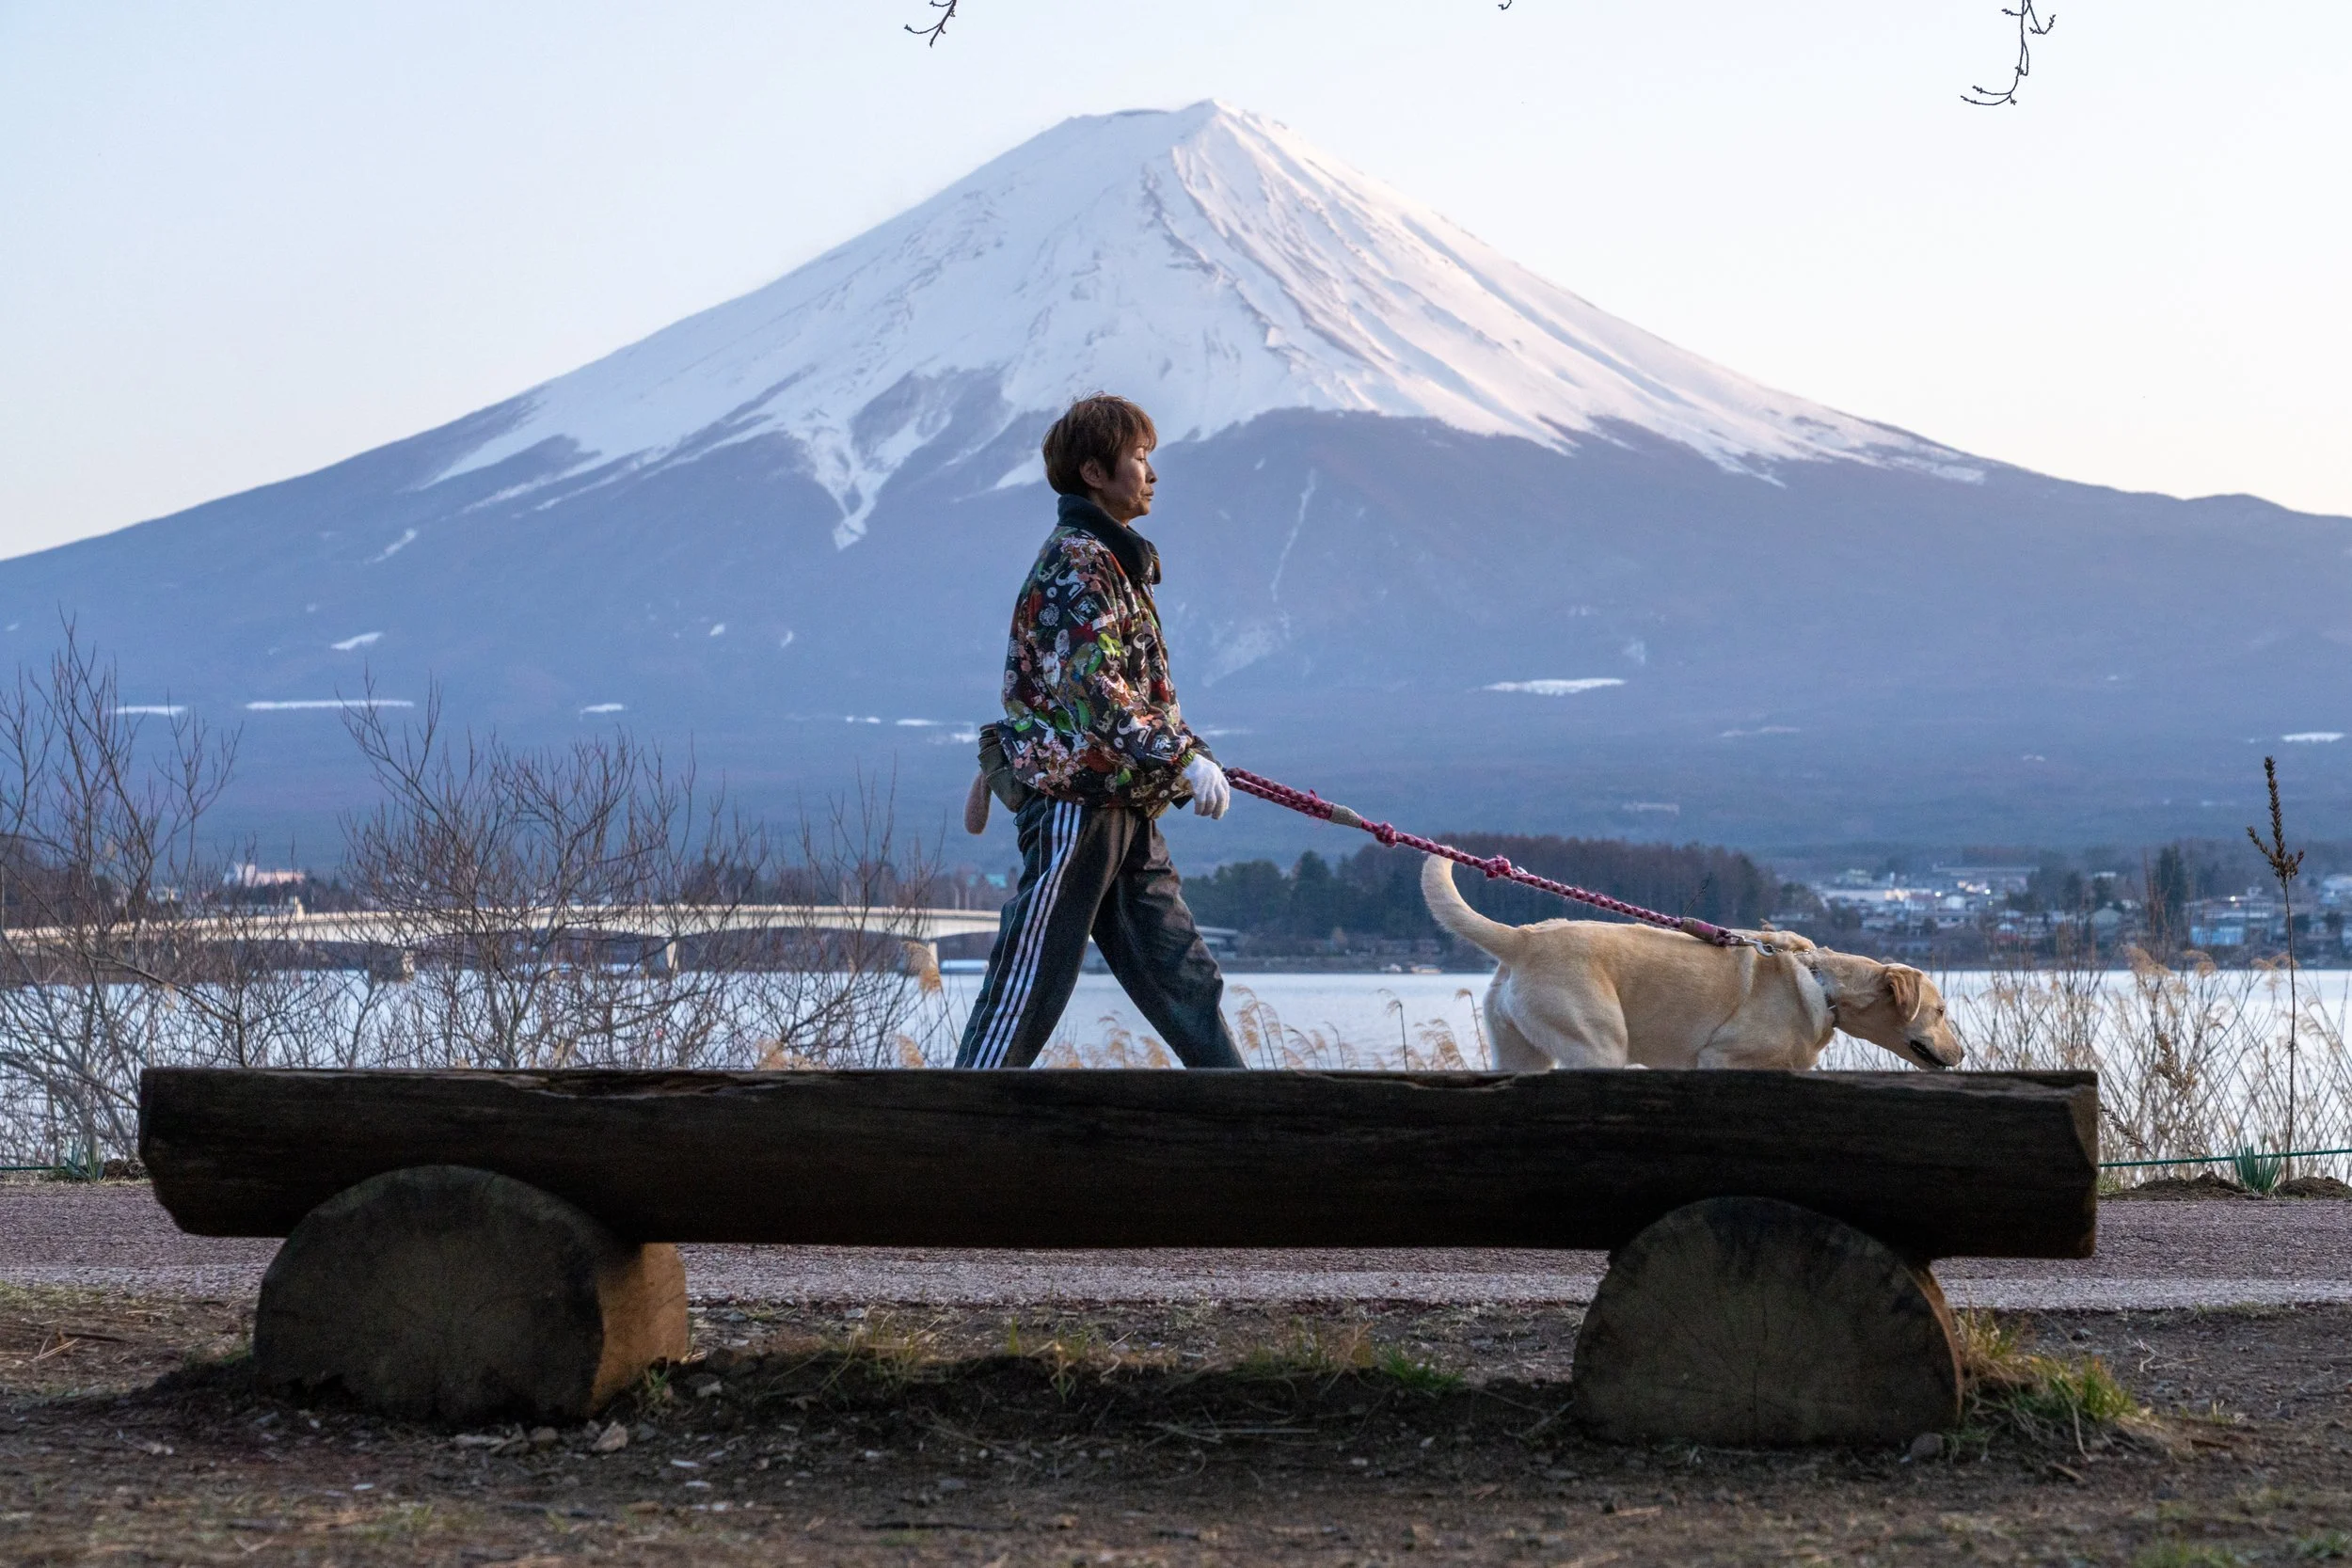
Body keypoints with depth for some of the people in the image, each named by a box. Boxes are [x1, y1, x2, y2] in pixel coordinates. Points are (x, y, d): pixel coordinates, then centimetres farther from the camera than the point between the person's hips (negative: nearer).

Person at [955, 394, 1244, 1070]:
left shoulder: (1117, 560, 19)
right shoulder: (1076, 562, -13)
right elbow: (1095, 687, -24)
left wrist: (1195, 758, 16)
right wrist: (1183, 758, -29)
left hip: (1127, 810, 10)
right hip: (1075, 802, -10)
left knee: (1186, 981, 11)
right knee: (1028, 990, -7)